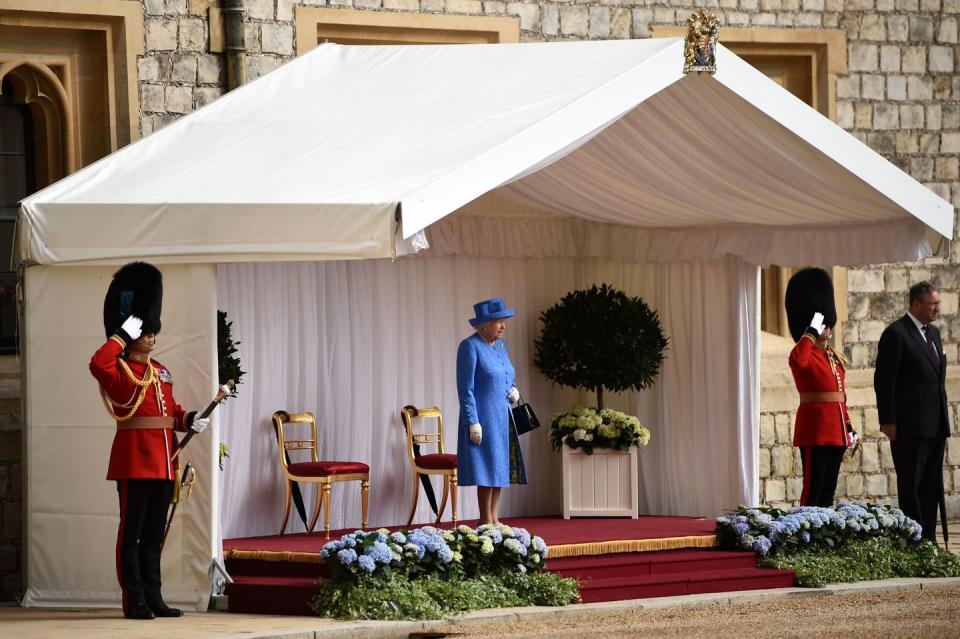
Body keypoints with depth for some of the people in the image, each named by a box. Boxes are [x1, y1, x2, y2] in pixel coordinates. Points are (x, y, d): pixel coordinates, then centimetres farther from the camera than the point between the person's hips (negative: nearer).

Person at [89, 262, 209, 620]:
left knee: (154, 533, 11)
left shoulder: (161, 372, 17)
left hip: (163, 463, 8)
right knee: (132, 531, -4)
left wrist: (189, 420, 3)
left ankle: (153, 598, 15)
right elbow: (97, 364, -29)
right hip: (134, 460, -8)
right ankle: (135, 601, -3)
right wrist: (122, 335, -22)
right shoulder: (119, 370, -7)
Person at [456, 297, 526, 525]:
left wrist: (513, 391, 2)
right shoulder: (470, 347, -11)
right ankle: (486, 522, -2)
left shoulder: (500, 345, 12)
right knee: (487, 471, -7)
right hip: (483, 418, -8)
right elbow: (465, 388, -14)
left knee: (500, 469, 8)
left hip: (503, 419, 8)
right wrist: (473, 422, -19)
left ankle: (494, 518, 13)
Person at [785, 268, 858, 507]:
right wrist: (811, 333, -26)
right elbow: (800, 362, -37)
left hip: (835, 429, 9)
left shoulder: (833, 356, 16)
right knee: (813, 488, -8)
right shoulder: (801, 353, -10)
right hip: (815, 428, -9)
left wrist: (848, 427, 17)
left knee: (829, 489, 10)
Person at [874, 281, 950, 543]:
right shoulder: (896, 334, -9)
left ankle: (928, 541, 13)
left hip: (935, 425, 8)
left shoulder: (933, 333, 17)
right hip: (909, 427, -8)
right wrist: (888, 421, -15)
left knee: (932, 487, 9)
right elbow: (884, 381, -12)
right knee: (911, 485, -3)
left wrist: (943, 421, 18)